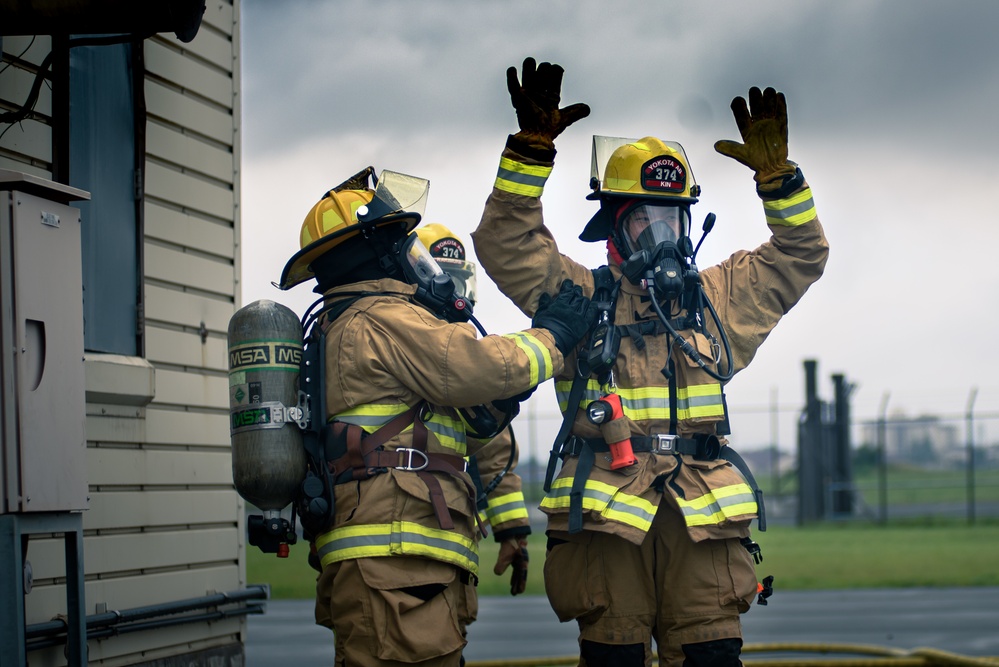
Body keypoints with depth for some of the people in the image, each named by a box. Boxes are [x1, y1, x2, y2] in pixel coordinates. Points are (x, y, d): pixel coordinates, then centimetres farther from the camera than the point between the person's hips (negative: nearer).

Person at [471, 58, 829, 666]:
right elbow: (507, 247, 1)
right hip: (606, 505, -2)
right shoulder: (580, 296, 13)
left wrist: (777, 173, 6)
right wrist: (532, 150, -10)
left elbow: (801, 256, 20)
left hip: (703, 514, 2)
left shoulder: (718, 298, 21)